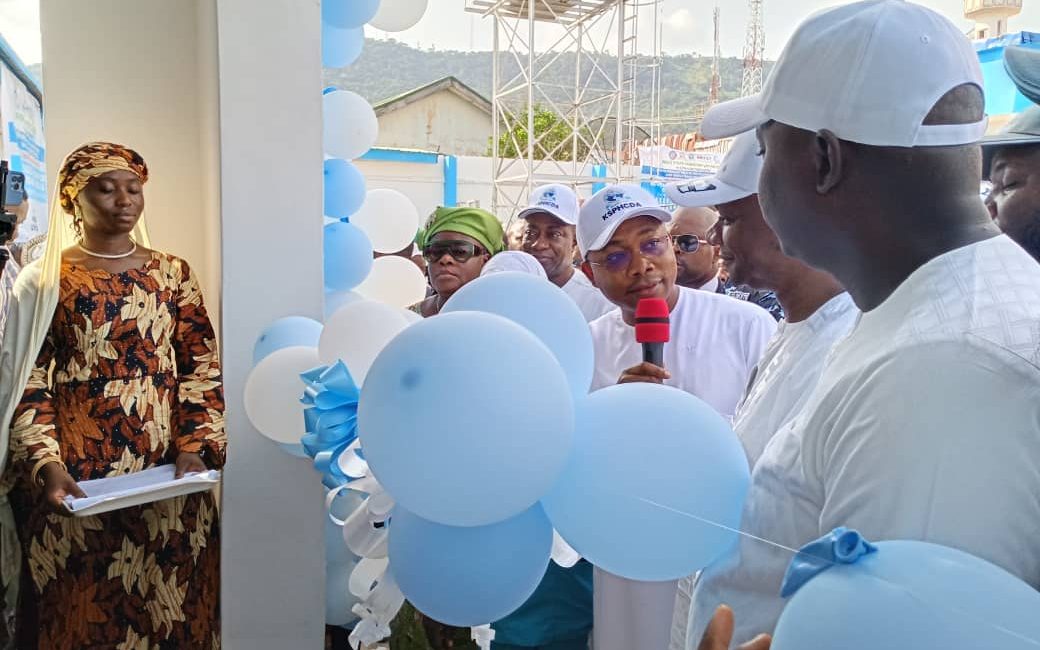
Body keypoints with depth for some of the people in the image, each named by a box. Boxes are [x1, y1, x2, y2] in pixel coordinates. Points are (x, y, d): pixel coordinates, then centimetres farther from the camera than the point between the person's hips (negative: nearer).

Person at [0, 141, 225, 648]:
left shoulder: (172, 273, 7)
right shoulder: (43, 280, 1)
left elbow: (202, 365, 4)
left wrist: (194, 447, -8)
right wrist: (47, 464, -16)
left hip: (166, 477, 2)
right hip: (73, 482, -1)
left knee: (166, 603, 8)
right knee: (80, 609, 8)